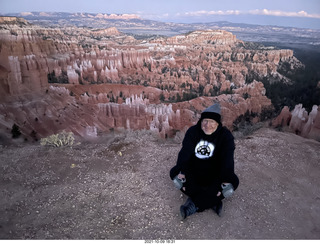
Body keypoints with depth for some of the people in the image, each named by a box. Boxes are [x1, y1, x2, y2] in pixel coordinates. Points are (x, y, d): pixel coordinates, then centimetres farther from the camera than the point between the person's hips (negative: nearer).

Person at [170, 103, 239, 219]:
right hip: (193, 173, 2)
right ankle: (213, 201, -23)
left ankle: (194, 205, -29)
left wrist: (225, 181, -33)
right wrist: (181, 172, -33)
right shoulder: (193, 131, -7)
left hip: (214, 176, -1)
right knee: (174, 173, -21)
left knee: (233, 181, -27)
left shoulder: (225, 135, -11)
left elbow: (227, 159, -21)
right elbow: (185, 152, -19)